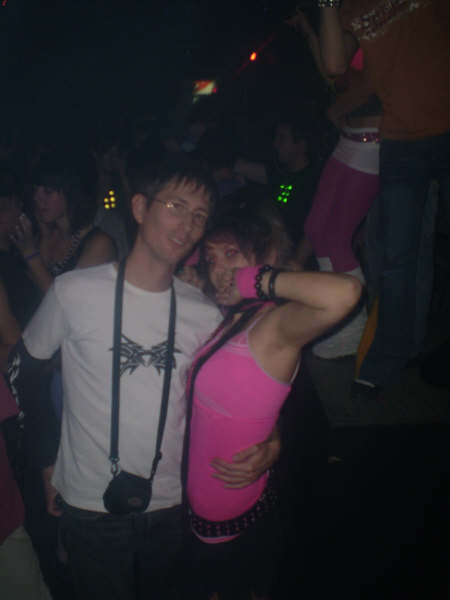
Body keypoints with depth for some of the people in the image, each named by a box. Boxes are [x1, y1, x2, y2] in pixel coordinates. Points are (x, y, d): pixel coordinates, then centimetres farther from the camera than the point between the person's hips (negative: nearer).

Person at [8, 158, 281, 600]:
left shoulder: (204, 315, -5)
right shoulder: (76, 292, -13)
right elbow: (21, 371, 1)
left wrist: (267, 447, -10)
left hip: (170, 505, 3)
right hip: (91, 509, -3)